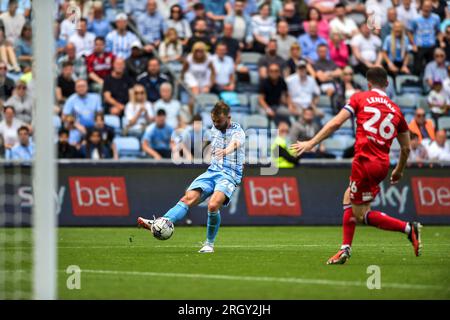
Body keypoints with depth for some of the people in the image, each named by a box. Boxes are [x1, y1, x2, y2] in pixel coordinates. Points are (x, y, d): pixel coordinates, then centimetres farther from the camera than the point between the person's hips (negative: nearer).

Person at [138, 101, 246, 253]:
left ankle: (209, 243, -11)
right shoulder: (214, 129, 14)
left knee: (213, 205, -30)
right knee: (188, 198, -17)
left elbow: (235, 143, -33)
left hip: (230, 175, -6)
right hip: (212, 171, 6)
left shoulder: (238, 132, -8)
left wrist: (226, 151, -54)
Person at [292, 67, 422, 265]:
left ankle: (409, 229, -9)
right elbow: (406, 148, 18)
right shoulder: (395, 110, 15)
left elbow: (336, 123, -5)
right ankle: (345, 249, 19)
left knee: (361, 215, 3)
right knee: (349, 197, 24)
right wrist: (399, 171, 35)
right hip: (382, 164, 6)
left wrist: (311, 143, -1)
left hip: (365, 161, -6)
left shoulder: (360, 98, 4)